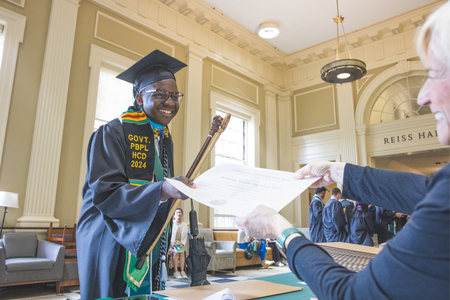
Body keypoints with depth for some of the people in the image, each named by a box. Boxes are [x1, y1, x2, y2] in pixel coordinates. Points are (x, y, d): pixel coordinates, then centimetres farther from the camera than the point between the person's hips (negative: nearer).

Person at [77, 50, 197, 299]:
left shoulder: (166, 140, 11)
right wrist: (161, 190, -34)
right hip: (113, 246, -6)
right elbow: (104, 192, -21)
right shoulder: (113, 133, -10)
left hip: (150, 245, 6)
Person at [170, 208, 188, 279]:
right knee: (176, 252, -29)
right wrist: (171, 244, -16)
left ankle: (182, 272, -25)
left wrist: (182, 244, -6)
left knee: (182, 252, -26)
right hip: (172, 243, -3)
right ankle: (176, 272, -26)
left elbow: (185, 237, 11)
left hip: (180, 243, 3)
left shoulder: (185, 225, 11)